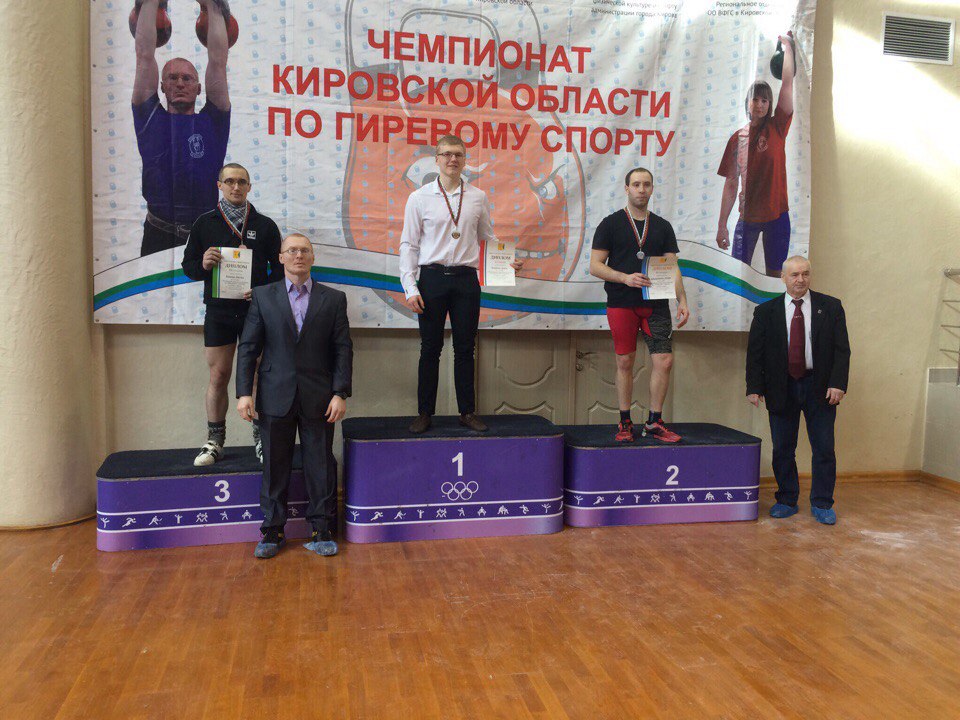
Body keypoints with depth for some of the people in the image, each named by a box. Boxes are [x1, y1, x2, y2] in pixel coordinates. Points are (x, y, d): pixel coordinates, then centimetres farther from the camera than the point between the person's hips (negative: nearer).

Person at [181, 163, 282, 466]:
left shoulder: (265, 225, 6)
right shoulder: (205, 223, 7)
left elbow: (279, 267, 6)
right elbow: (188, 265, 9)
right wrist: (202, 265, -15)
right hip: (219, 311, 1)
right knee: (218, 376, 6)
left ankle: (262, 438, 16)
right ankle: (214, 441, 17)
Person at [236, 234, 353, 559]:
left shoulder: (333, 299, 6)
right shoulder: (263, 296, 6)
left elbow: (343, 349, 2)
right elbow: (248, 347, 4)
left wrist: (340, 393, -6)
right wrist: (244, 392, -5)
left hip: (318, 398, 0)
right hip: (275, 397, 0)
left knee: (320, 464, 5)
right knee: (275, 465, 8)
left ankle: (321, 530, 17)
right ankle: (272, 530, 20)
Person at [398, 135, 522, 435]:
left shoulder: (478, 197, 8)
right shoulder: (419, 198, 2)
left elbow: (488, 237, 17)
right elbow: (408, 245, 1)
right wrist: (410, 288, -7)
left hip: (466, 278, 2)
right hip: (432, 277, -2)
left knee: (465, 348, 8)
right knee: (430, 349, 4)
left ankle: (468, 412, 18)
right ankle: (424, 413, 15)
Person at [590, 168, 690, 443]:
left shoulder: (662, 226, 13)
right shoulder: (610, 224, 4)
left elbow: (672, 268, 9)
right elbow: (595, 266, -2)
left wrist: (682, 301, -4)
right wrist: (626, 278, -16)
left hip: (656, 304, 3)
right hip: (621, 304, -2)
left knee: (664, 360, -4)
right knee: (625, 361, 2)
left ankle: (654, 422, 10)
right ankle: (625, 423, 15)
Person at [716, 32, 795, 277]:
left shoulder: (777, 127, 2)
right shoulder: (737, 138, 5)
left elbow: (787, 84, -7)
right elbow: (731, 184, 5)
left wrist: (787, 45, -3)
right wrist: (722, 225, 2)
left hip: (776, 213, -1)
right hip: (747, 216, 1)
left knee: (774, 273, 7)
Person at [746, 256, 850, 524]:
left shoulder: (830, 307, 3)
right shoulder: (766, 311, 3)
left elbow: (842, 349, 0)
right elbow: (755, 352, 2)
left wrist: (837, 383, -11)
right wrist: (754, 387, -7)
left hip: (820, 387, 0)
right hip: (781, 388, 0)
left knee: (824, 449, 4)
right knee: (782, 449, 7)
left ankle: (822, 504, 17)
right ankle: (786, 500, 21)